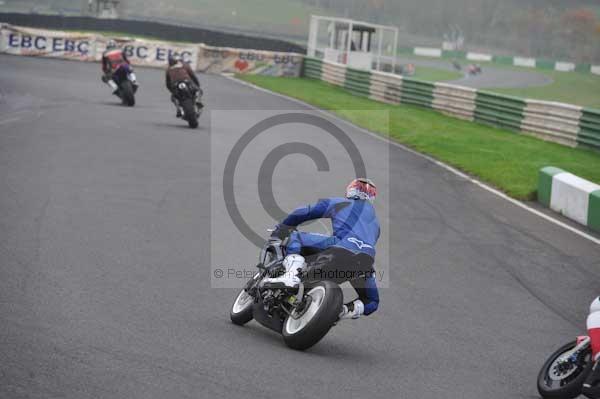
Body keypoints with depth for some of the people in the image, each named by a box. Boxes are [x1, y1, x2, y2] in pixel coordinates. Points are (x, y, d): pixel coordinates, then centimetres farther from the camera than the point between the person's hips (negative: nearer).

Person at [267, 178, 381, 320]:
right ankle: (348, 310, -6)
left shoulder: (337, 203, 24)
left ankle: (293, 273, -15)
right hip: (367, 259, 3)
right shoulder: (375, 222, 35)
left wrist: (281, 228, 35)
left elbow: (302, 213, 22)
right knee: (372, 302, 28)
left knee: (294, 237, 14)